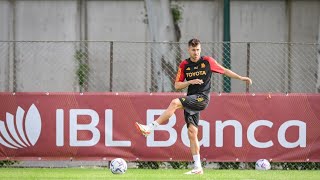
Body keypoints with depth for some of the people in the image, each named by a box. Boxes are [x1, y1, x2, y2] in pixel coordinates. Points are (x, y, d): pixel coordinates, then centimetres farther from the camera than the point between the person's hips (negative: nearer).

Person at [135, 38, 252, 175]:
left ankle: (150, 128, -25)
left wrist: (241, 78, 12)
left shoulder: (207, 61, 2)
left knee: (175, 103, -25)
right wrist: (190, 82, -9)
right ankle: (198, 167, 3)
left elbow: (224, 71, 14)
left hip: (202, 98, -5)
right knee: (192, 132, -1)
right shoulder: (184, 65, 9)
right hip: (191, 100, 5)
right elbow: (177, 86, 8)